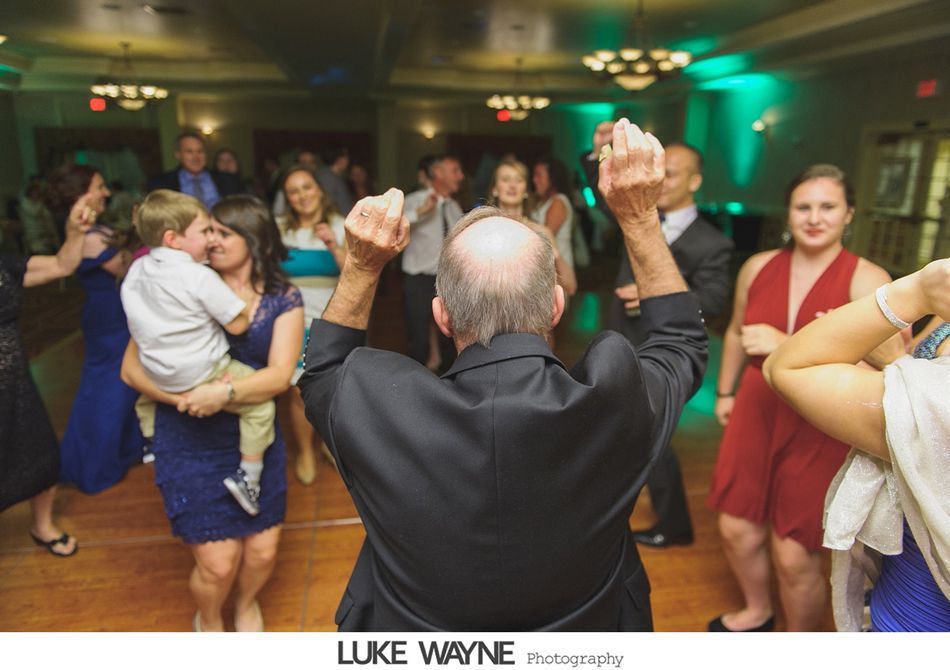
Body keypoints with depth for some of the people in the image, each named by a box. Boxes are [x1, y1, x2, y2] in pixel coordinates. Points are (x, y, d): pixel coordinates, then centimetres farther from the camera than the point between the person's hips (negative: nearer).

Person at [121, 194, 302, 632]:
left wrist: (226, 393, -30)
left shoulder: (283, 299, -3)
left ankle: (246, 604, 46)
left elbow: (279, 375, -14)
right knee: (218, 562, 0)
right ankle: (208, 621, 37)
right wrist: (183, 397, -21)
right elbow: (131, 368, -6)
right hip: (190, 443, -1)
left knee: (263, 553, 8)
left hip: (255, 439, 2)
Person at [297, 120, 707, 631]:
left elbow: (321, 372, -6)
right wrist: (639, 216, -9)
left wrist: (361, 264, -13)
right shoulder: (614, 402, -31)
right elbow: (683, 342, -7)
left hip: (412, 636, 0)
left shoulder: (380, 406, -32)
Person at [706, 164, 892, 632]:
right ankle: (756, 612, 45)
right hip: (755, 413, 5)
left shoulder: (867, 280, -12)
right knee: (736, 530, 14)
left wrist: (787, 347, -28)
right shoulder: (758, 267, 2)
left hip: (818, 428, -4)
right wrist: (725, 392, 20)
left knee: (794, 555, 2)